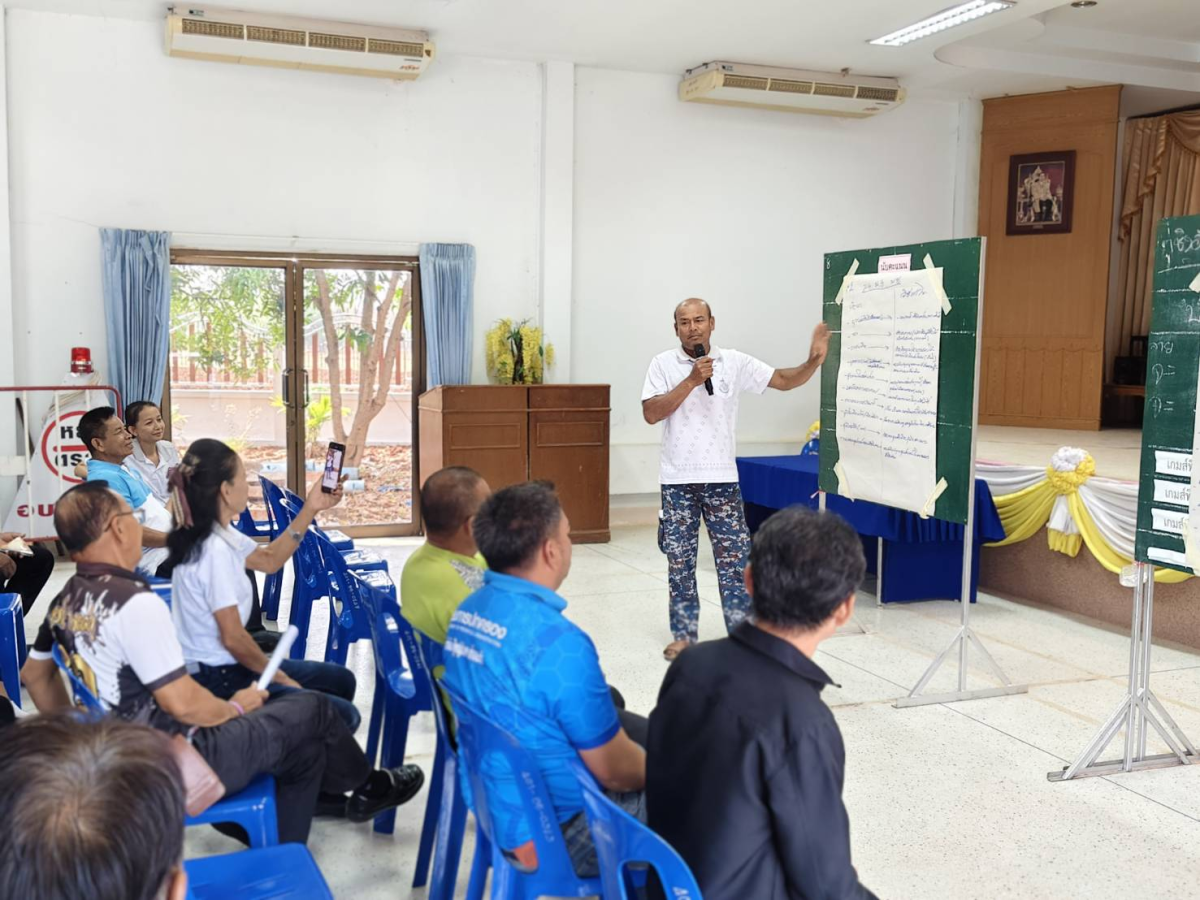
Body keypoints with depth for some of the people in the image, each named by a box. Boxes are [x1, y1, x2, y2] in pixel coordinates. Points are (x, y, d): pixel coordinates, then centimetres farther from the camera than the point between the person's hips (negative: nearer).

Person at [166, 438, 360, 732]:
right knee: (343, 717, -12)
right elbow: (232, 638, -23)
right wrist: (280, 678, -9)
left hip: (221, 667, 10)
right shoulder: (215, 550, -25)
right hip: (216, 681, -10)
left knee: (340, 680, 18)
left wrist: (310, 510, 12)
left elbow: (269, 559, 20)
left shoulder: (218, 535, 3)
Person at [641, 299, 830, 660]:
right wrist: (692, 380, -18)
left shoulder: (735, 362, 1)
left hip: (721, 479, 0)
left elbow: (784, 380, 3)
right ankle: (684, 634, 22)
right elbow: (651, 413, -11)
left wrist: (814, 361, -14)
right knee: (679, 561, 9)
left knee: (734, 558, 2)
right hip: (677, 480, 0)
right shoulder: (663, 364, -2)